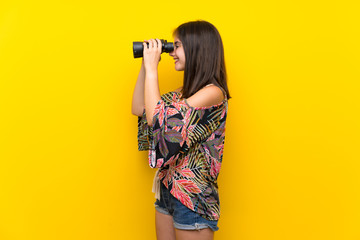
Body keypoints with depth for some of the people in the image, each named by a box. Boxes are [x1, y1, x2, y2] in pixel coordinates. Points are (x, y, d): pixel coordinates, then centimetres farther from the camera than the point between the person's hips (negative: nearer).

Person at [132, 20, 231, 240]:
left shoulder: (213, 92, -18)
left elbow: (157, 118, -24)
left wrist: (152, 69, -15)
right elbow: (138, 109, 13)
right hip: (167, 189, 8)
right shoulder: (185, 92, 9)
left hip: (192, 196, -8)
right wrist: (145, 65, 8)